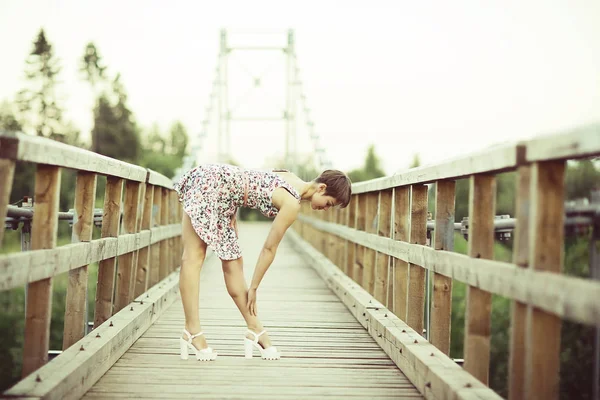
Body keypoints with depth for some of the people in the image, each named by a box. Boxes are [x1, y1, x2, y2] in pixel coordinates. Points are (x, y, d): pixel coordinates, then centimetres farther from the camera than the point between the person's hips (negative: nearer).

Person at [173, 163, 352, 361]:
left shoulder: (293, 181, 7)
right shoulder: (292, 203, -17)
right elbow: (269, 249, -10)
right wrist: (253, 288, -2)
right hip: (206, 183, -10)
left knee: (233, 262, 7)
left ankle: (255, 331, 7)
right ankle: (192, 332, -14)